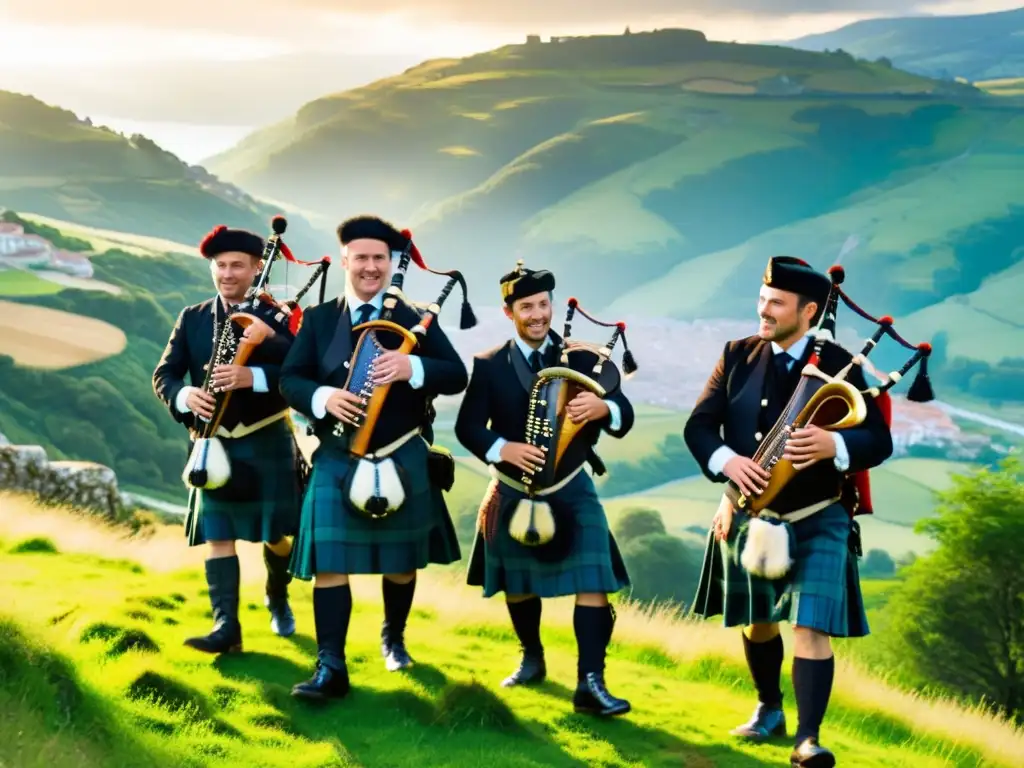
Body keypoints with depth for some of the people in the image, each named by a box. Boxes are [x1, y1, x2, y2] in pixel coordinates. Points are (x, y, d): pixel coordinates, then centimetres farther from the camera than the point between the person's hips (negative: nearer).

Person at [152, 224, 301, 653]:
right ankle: (226, 628, -6)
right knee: (218, 536, -4)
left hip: (267, 442, -2)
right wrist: (185, 396, -21)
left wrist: (252, 377, -31)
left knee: (275, 533, 7)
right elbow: (163, 375, 2)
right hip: (215, 444, 2)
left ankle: (277, 598, 36)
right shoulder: (192, 319, 5)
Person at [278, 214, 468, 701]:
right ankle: (330, 668, -9)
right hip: (337, 462, 0)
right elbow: (290, 379, 1)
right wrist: (322, 397, -21)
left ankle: (393, 638, 39)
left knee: (401, 562, 15)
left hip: (402, 461, 1)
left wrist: (412, 368, -25)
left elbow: (457, 375, -6)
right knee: (328, 563, -9)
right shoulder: (318, 320, 4)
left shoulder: (416, 320, 2)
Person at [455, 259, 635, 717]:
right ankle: (532, 658, 40)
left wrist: (602, 408, -32)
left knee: (592, 583, -14)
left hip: (571, 490, -1)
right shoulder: (489, 365, -1)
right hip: (513, 492, 1)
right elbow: (467, 426, -5)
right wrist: (503, 448, -25)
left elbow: (624, 418, -7)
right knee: (517, 585, 16)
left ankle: (590, 683, -15)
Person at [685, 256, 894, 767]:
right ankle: (768, 709, 40)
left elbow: (879, 441, -12)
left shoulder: (838, 365, -9)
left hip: (816, 522, -4)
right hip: (748, 515, 4)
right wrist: (726, 460, -22)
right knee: (757, 622, 19)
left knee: (810, 628, -14)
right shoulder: (738, 356, 0)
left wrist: (834, 446, -34)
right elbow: (698, 424, 0)